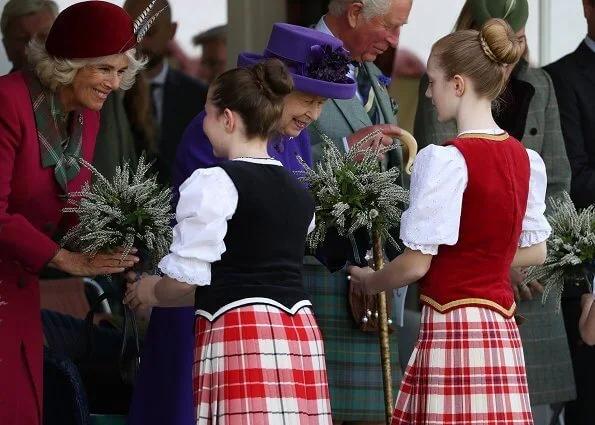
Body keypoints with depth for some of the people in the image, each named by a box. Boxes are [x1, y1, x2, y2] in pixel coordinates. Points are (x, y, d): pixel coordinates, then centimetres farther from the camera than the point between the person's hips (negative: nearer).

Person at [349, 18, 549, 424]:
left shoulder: (445, 159, -13)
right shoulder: (525, 159, 8)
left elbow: (416, 264, -11)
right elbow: (534, 250, 18)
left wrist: (370, 281, 7)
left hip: (451, 327, -7)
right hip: (502, 327, 7)